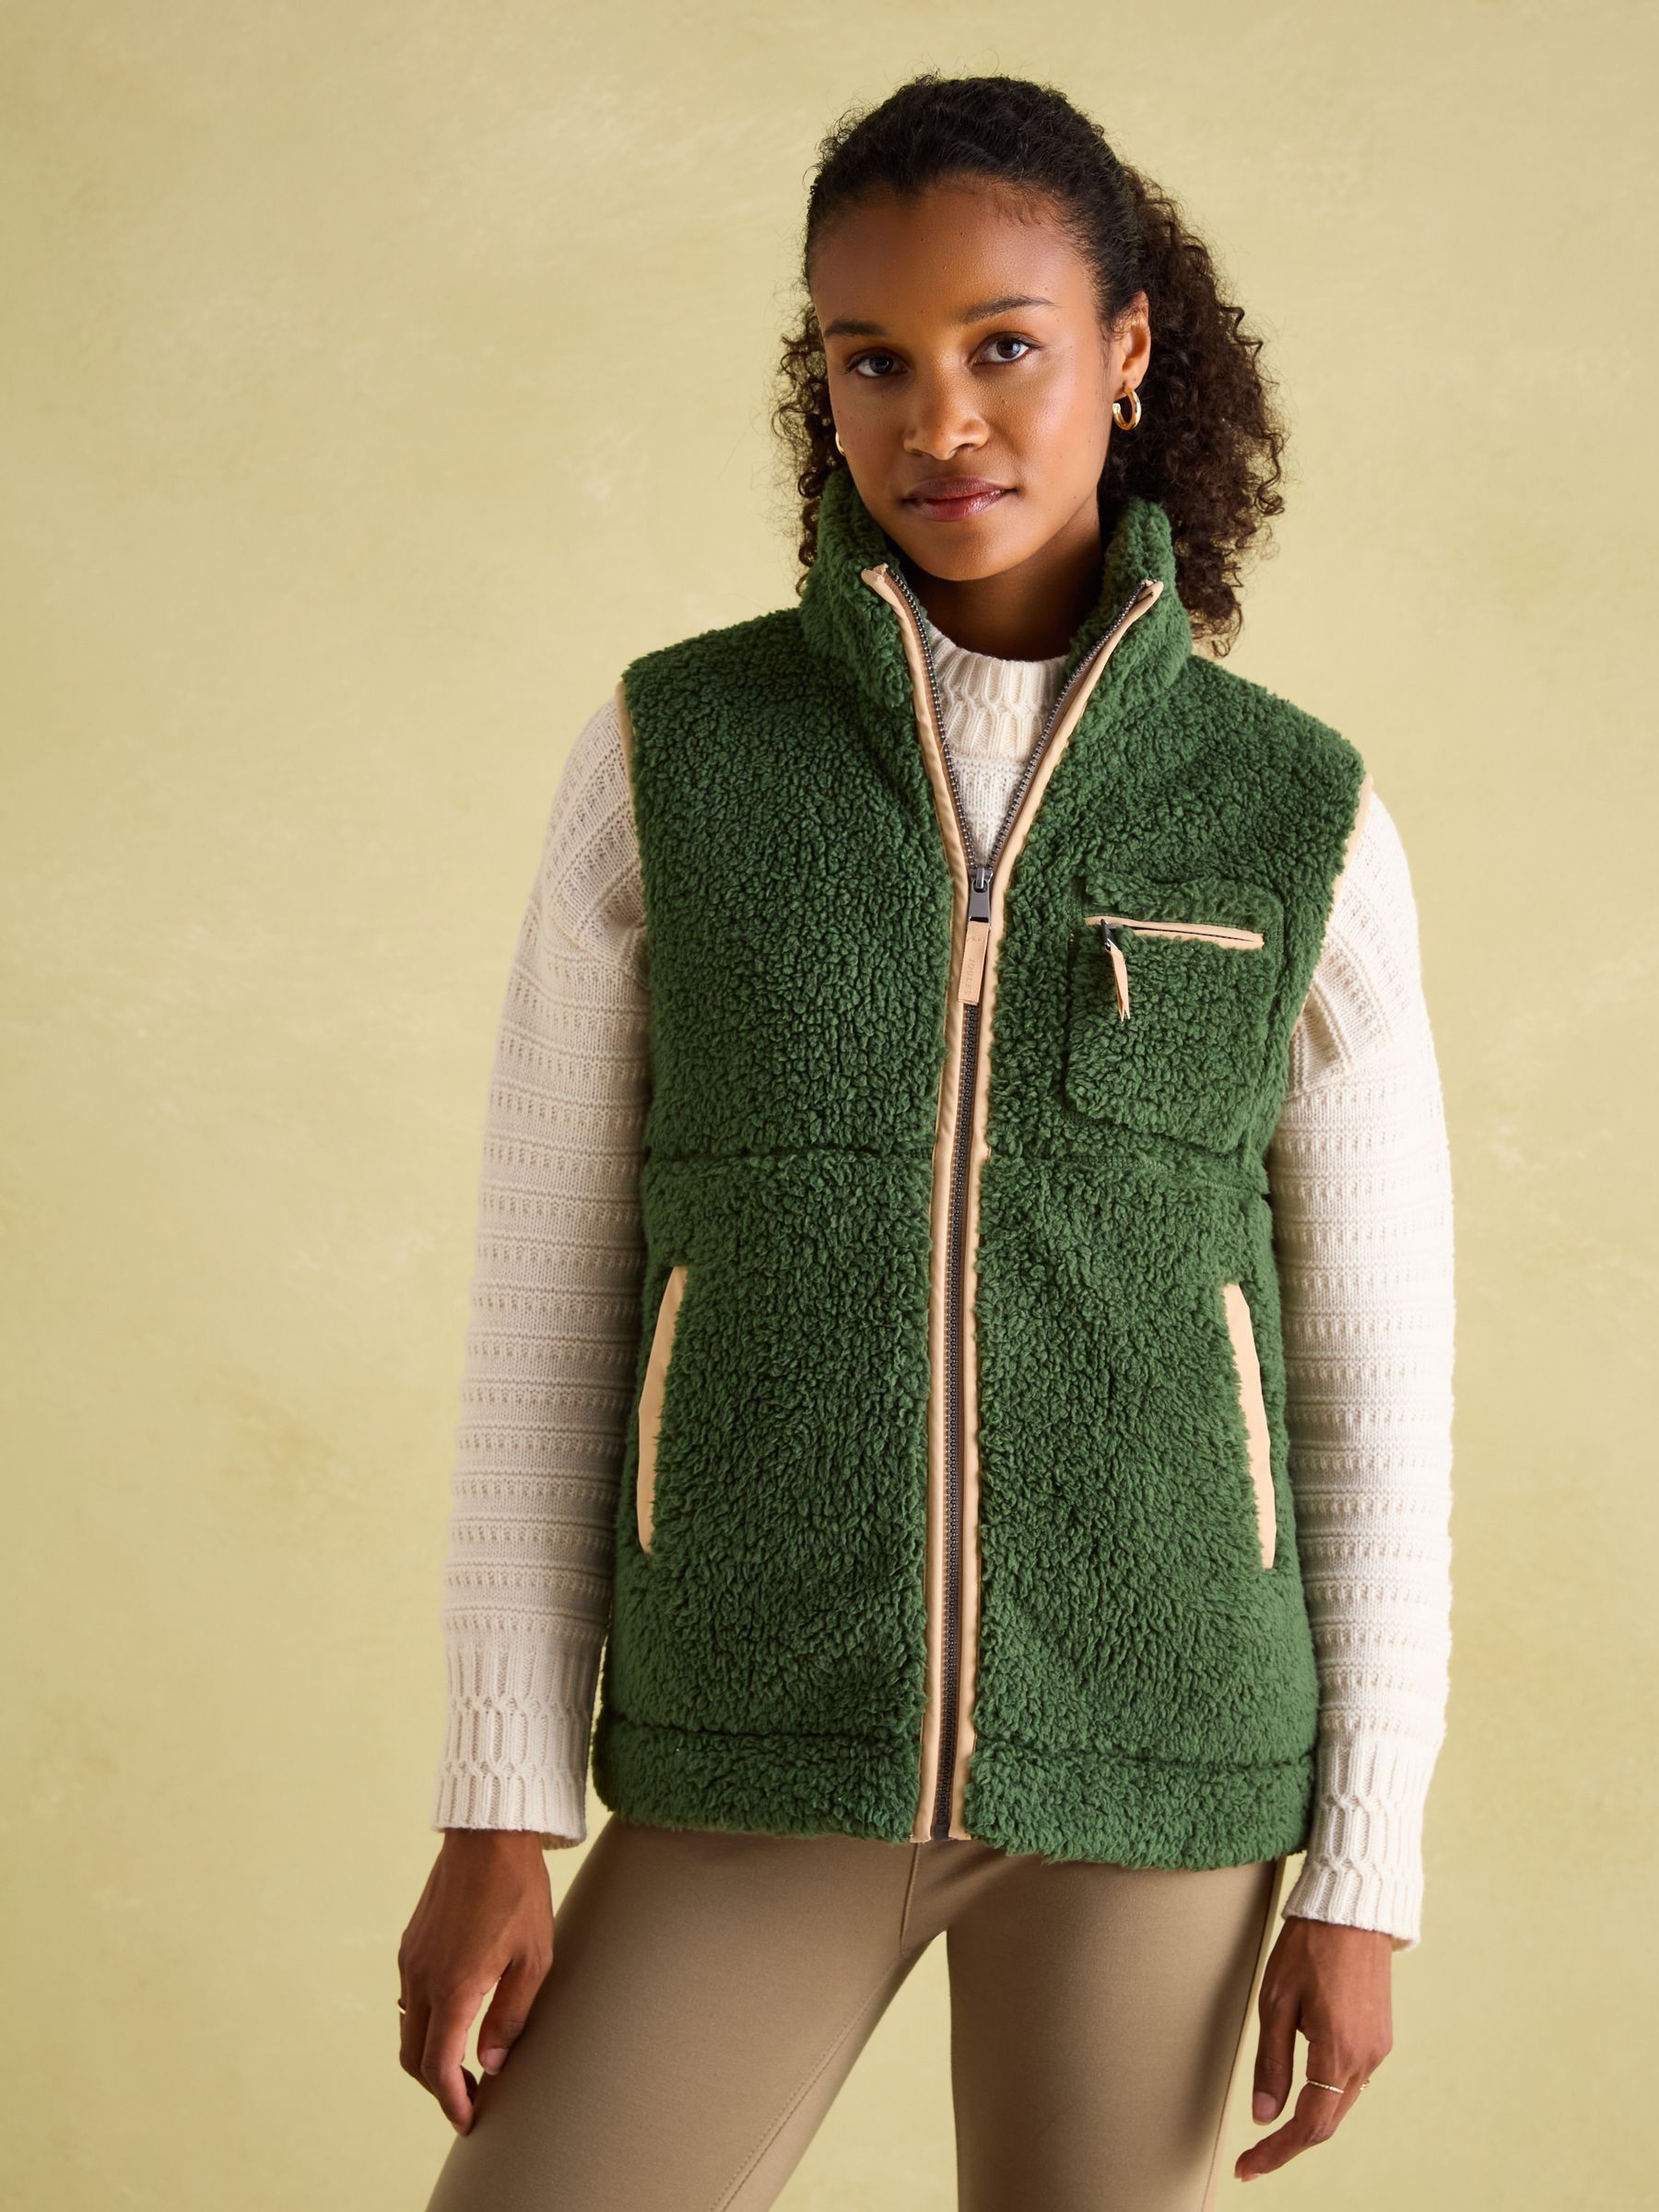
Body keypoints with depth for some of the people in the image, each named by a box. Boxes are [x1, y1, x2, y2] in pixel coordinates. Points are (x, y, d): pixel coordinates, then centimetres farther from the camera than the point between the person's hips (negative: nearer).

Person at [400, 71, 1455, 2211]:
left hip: (1153, 1760, 0)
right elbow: (547, 1295, 1)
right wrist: (495, 1813, -3)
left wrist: (1365, 1872, 1)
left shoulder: (1299, 816, -1)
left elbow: (1377, 1369, 3)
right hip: (764, 1757, 0)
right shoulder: (669, 755, -1)